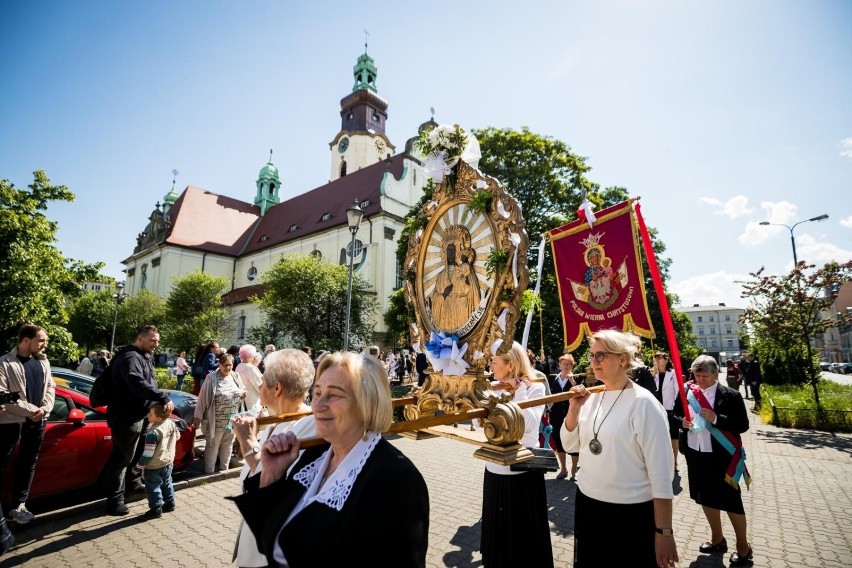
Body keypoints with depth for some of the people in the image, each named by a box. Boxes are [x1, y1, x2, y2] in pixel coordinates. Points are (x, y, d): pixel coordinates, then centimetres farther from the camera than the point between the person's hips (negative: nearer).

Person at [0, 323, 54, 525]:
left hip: (38, 421, 5)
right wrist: (30, 410, -16)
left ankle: (18, 506, 23)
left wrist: (45, 408, -8)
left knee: (28, 463, 12)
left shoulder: (42, 361, 7)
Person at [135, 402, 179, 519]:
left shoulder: (153, 433, -29)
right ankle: (170, 503, 33)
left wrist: (138, 466, -12)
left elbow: (148, 453, -24)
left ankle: (156, 509, 15)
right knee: (166, 483, 23)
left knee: (153, 487, 9)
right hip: (168, 461, 8)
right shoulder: (171, 423, -8)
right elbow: (177, 436, 10)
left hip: (154, 466, -8)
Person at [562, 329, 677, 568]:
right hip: (587, 504, 6)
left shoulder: (643, 403, -16)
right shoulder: (593, 397, 0)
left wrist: (664, 531, -14)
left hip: (630, 513, -5)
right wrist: (574, 408, -9)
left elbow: (660, 471, -15)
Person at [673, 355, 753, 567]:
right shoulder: (687, 391, -1)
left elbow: (743, 425, -11)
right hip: (695, 454, 4)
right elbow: (675, 414, 8)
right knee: (706, 498, 18)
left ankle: (743, 547, 29)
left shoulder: (730, 395, -11)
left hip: (722, 456, -4)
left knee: (731, 501, 8)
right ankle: (717, 539, 39)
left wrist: (716, 418, -24)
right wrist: (682, 421, -14)